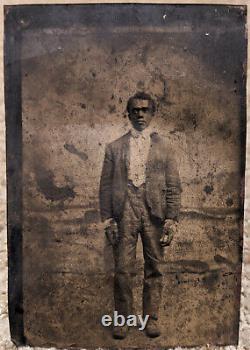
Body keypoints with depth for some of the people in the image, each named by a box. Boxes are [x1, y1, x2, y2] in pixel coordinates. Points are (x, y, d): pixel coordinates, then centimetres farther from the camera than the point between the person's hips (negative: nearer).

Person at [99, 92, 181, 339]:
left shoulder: (163, 147, 9)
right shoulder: (114, 147, 9)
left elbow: (173, 187, 5)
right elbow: (105, 186, 6)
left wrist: (171, 220, -3)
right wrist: (107, 219, -1)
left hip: (154, 214, 0)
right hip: (125, 212, 0)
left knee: (154, 269, 7)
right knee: (122, 269, 2)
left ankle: (151, 318, 23)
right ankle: (122, 318, 19)